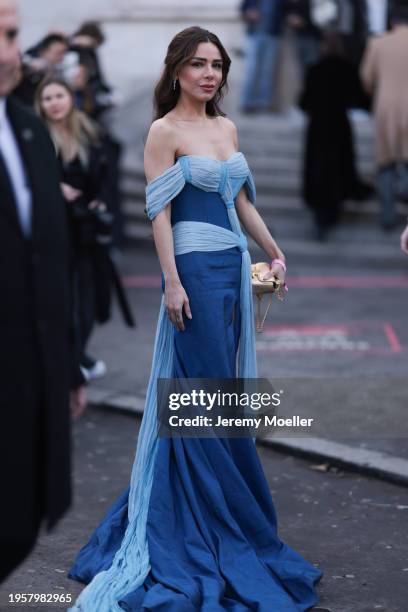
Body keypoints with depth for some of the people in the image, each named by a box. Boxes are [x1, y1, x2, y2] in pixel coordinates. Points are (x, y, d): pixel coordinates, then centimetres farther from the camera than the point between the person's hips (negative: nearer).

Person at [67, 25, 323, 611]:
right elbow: (160, 212, -12)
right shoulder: (165, 131, -7)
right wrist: (172, 282, -17)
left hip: (234, 266, 7)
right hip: (196, 268, -7)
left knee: (223, 383, 10)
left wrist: (275, 251, 20)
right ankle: (224, 516, 6)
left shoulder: (226, 127, 14)